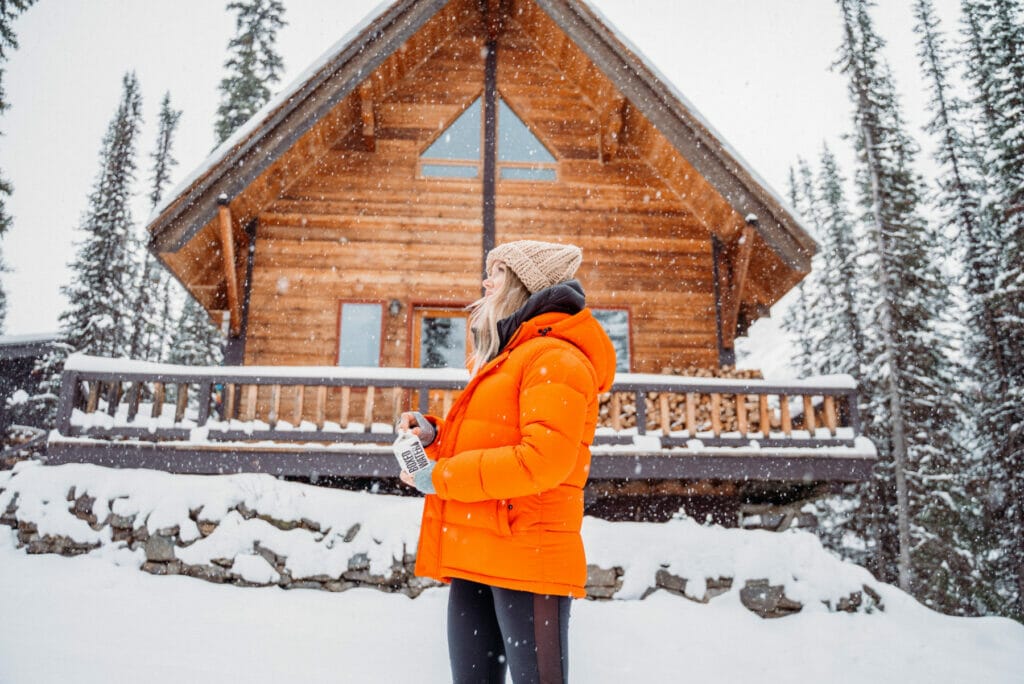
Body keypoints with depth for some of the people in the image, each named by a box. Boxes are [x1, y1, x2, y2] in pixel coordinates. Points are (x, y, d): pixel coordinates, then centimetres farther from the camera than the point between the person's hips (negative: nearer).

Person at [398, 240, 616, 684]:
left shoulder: (555, 355, -9)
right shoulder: (501, 359, 21)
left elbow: (543, 460, -22)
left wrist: (442, 477, -14)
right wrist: (434, 436, 7)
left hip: (525, 558, -9)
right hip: (476, 562, 9)